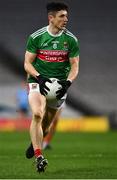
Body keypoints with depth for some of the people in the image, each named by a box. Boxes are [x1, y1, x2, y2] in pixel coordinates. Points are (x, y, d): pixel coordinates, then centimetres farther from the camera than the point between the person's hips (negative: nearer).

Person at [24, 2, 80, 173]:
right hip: (38, 81, -3)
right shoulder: (36, 37, -5)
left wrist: (67, 83, -14)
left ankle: (35, 143, 42)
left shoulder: (71, 39, -1)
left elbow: (74, 66, 4)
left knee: (47, 122, 11)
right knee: (37, 114, -25)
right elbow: (27, 63, -2)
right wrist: (40, 78, -19)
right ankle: (39, 156, -25)